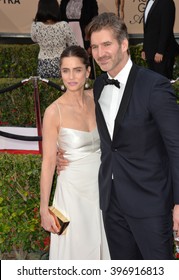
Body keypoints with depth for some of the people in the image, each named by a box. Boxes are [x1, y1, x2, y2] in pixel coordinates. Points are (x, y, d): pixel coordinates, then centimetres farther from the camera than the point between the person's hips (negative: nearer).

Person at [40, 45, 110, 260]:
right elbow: (48, 162, -13)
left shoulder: (96, 98, -3)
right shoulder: (54, 112, -16)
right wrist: (44, 209, -13)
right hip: (74, 190, -4)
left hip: (101, 185, 5)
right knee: (76, 248, 8)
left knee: (103, 243, 18)